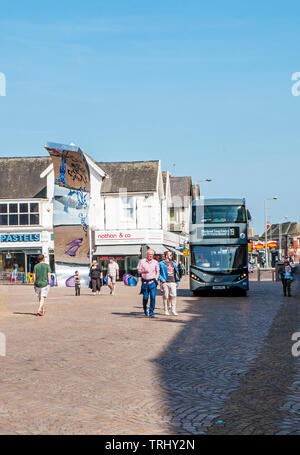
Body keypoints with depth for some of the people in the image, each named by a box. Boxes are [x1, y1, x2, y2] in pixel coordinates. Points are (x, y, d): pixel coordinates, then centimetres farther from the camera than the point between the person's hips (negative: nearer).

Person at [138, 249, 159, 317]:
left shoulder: (155, 262, 9)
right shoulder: (142, 261, 6)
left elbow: (157, 272, 14)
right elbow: (138, 271, 6)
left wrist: (156, 279, 0)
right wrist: (144, 271, -14)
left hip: (152, 282, 0)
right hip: (145, 282, 0)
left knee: (153, 297, -10)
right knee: (145, 297, 3)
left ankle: (151, 312, -3)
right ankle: (145, 309, 30)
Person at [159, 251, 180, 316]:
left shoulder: (173, 263, 19)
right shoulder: (161, 263, 4)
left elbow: (177, 273, 20)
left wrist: (177, 283, 14)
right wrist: (162, 279, -10)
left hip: (173, 283, 3)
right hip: (165, 283, -3)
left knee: (173, 296, -6)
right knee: (165, 296, 0)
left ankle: (173, 310, 0)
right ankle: (166, 311, 8)